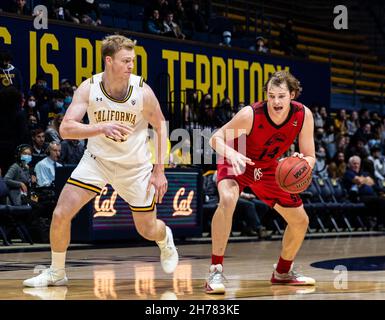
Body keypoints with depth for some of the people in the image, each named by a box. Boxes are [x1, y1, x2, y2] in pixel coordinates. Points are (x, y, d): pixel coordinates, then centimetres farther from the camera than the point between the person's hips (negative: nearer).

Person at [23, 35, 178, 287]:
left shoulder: (142, 91, -18)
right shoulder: (89, 88, -18)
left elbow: (160, 126, -2)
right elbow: (66, 128, -27)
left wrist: (159, 170, -6)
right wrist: (103, 128, -43)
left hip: (135, 166, -1)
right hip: (97, 160, 1)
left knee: (148, 230, 6)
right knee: (61, 214, -11)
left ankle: (166, 240, 45)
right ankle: (57, 273, 11)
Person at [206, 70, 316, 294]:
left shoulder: (303, 115, -21)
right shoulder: (251, 114, -33)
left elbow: (310, 157, -13)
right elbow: (216, 138, -24)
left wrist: (302, 162, -37)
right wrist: (232, 154, -45)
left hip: (268, 168, 5)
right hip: (237, 165, -5)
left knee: (300, 221, 7)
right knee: (227, 200, -37)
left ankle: (283, 272, 33)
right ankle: (216, 271, -30)